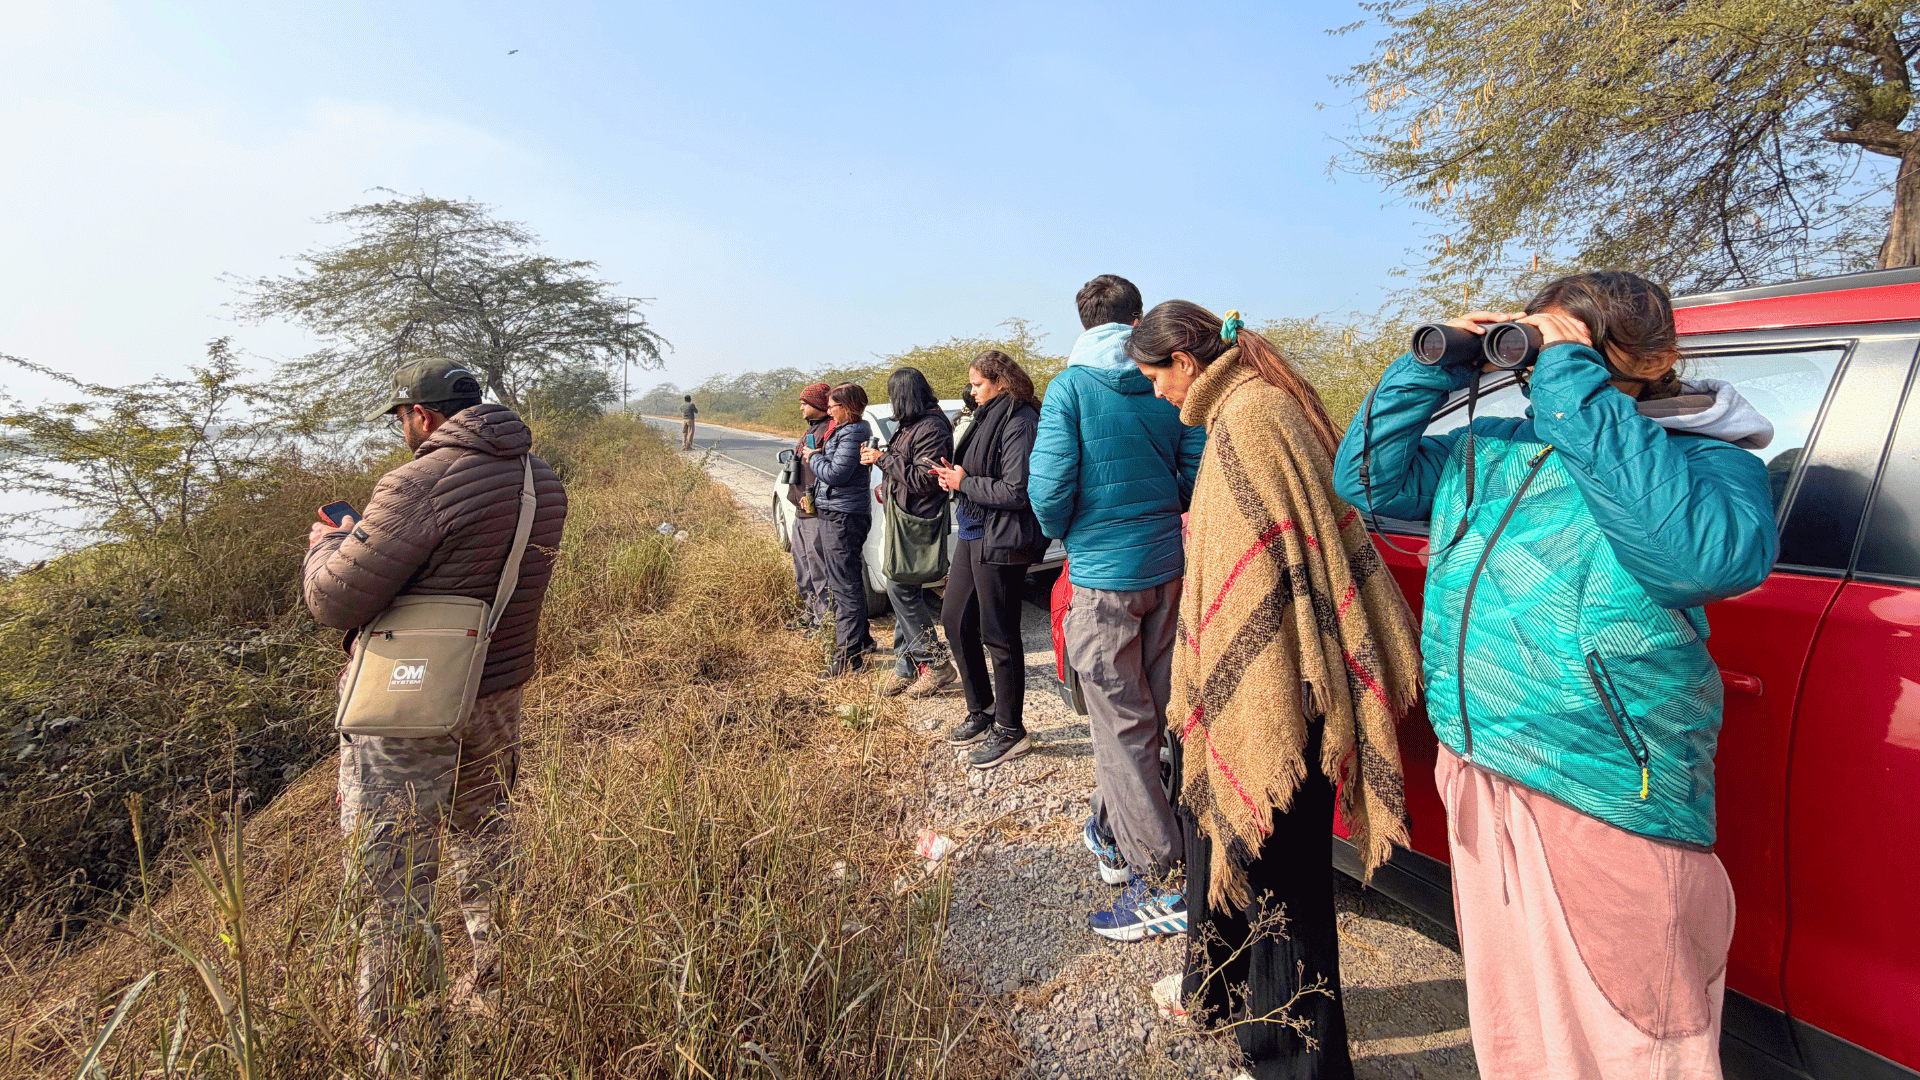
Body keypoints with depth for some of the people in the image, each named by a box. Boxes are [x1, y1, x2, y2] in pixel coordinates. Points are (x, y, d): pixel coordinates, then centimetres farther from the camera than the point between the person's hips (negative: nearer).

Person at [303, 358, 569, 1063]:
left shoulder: (419, 485, -22)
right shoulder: (542, 481, 1)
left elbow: (336, 602, -17)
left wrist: (327, 545, 3)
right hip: (500, 693, 8)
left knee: (393, 876, 7)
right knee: (485, 839, 24)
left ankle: (392, 1044, 21)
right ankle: (497, 992, 40)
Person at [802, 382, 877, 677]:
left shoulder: (852, 434, -16)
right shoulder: (844, 431, 17)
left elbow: (836, 474, -21)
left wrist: (813, 457, -6)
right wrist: (818, 456, 7)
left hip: (843, 517, -11)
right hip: (836, 513, 11)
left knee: (845, 585, -8)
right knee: (845, 582, 20)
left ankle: (849, 654, -3)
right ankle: (860, 639, 34)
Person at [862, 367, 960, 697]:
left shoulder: (931, 427, -15)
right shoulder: (910, 425, 16)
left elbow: (923, 479, -21)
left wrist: (884, 459, -15)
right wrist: (879, 456, 11)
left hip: (919, 522, -10)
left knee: (901, 588, -10)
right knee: (903, 589, 10)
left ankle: (937, 664, -2)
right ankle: (907, 665, 17)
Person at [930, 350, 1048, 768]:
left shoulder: (1019, 422, -16)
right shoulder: (989, 416, 15)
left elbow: (1014, 491, -22)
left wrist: (964, 482, -11)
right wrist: (954, 477, 2)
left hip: (1000, 542, -10)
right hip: (973, 534, 10)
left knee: (998, 635, -1)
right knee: (954, 619, 15)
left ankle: (1009, 730, 15)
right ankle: (981, 712, 31)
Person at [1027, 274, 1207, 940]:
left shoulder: (1070, 388, -8)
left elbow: (1049, 487, -14)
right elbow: (1198, 473, 4)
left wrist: (1064, 533, 6)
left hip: (1103, 573, -6)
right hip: (1168, 566, 6)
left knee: (1122, 725, 0)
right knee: (1138, 714, 18)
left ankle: (1163, 881, 4)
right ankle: (1112, 833, 37)